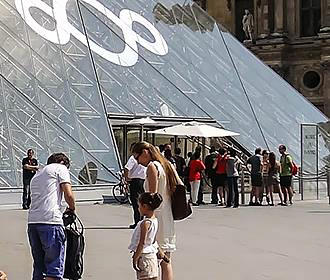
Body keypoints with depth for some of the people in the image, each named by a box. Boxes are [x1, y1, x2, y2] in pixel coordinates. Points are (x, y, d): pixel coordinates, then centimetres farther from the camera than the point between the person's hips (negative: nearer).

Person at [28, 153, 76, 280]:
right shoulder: (60, 168, 9)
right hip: (50, 221, -7)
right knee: (55, 269, -5)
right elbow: (68, 195, -2)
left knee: (38, 266, 14)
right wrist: (72, 209, 16)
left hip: (32, 221, 7)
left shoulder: (37, 175, 31)